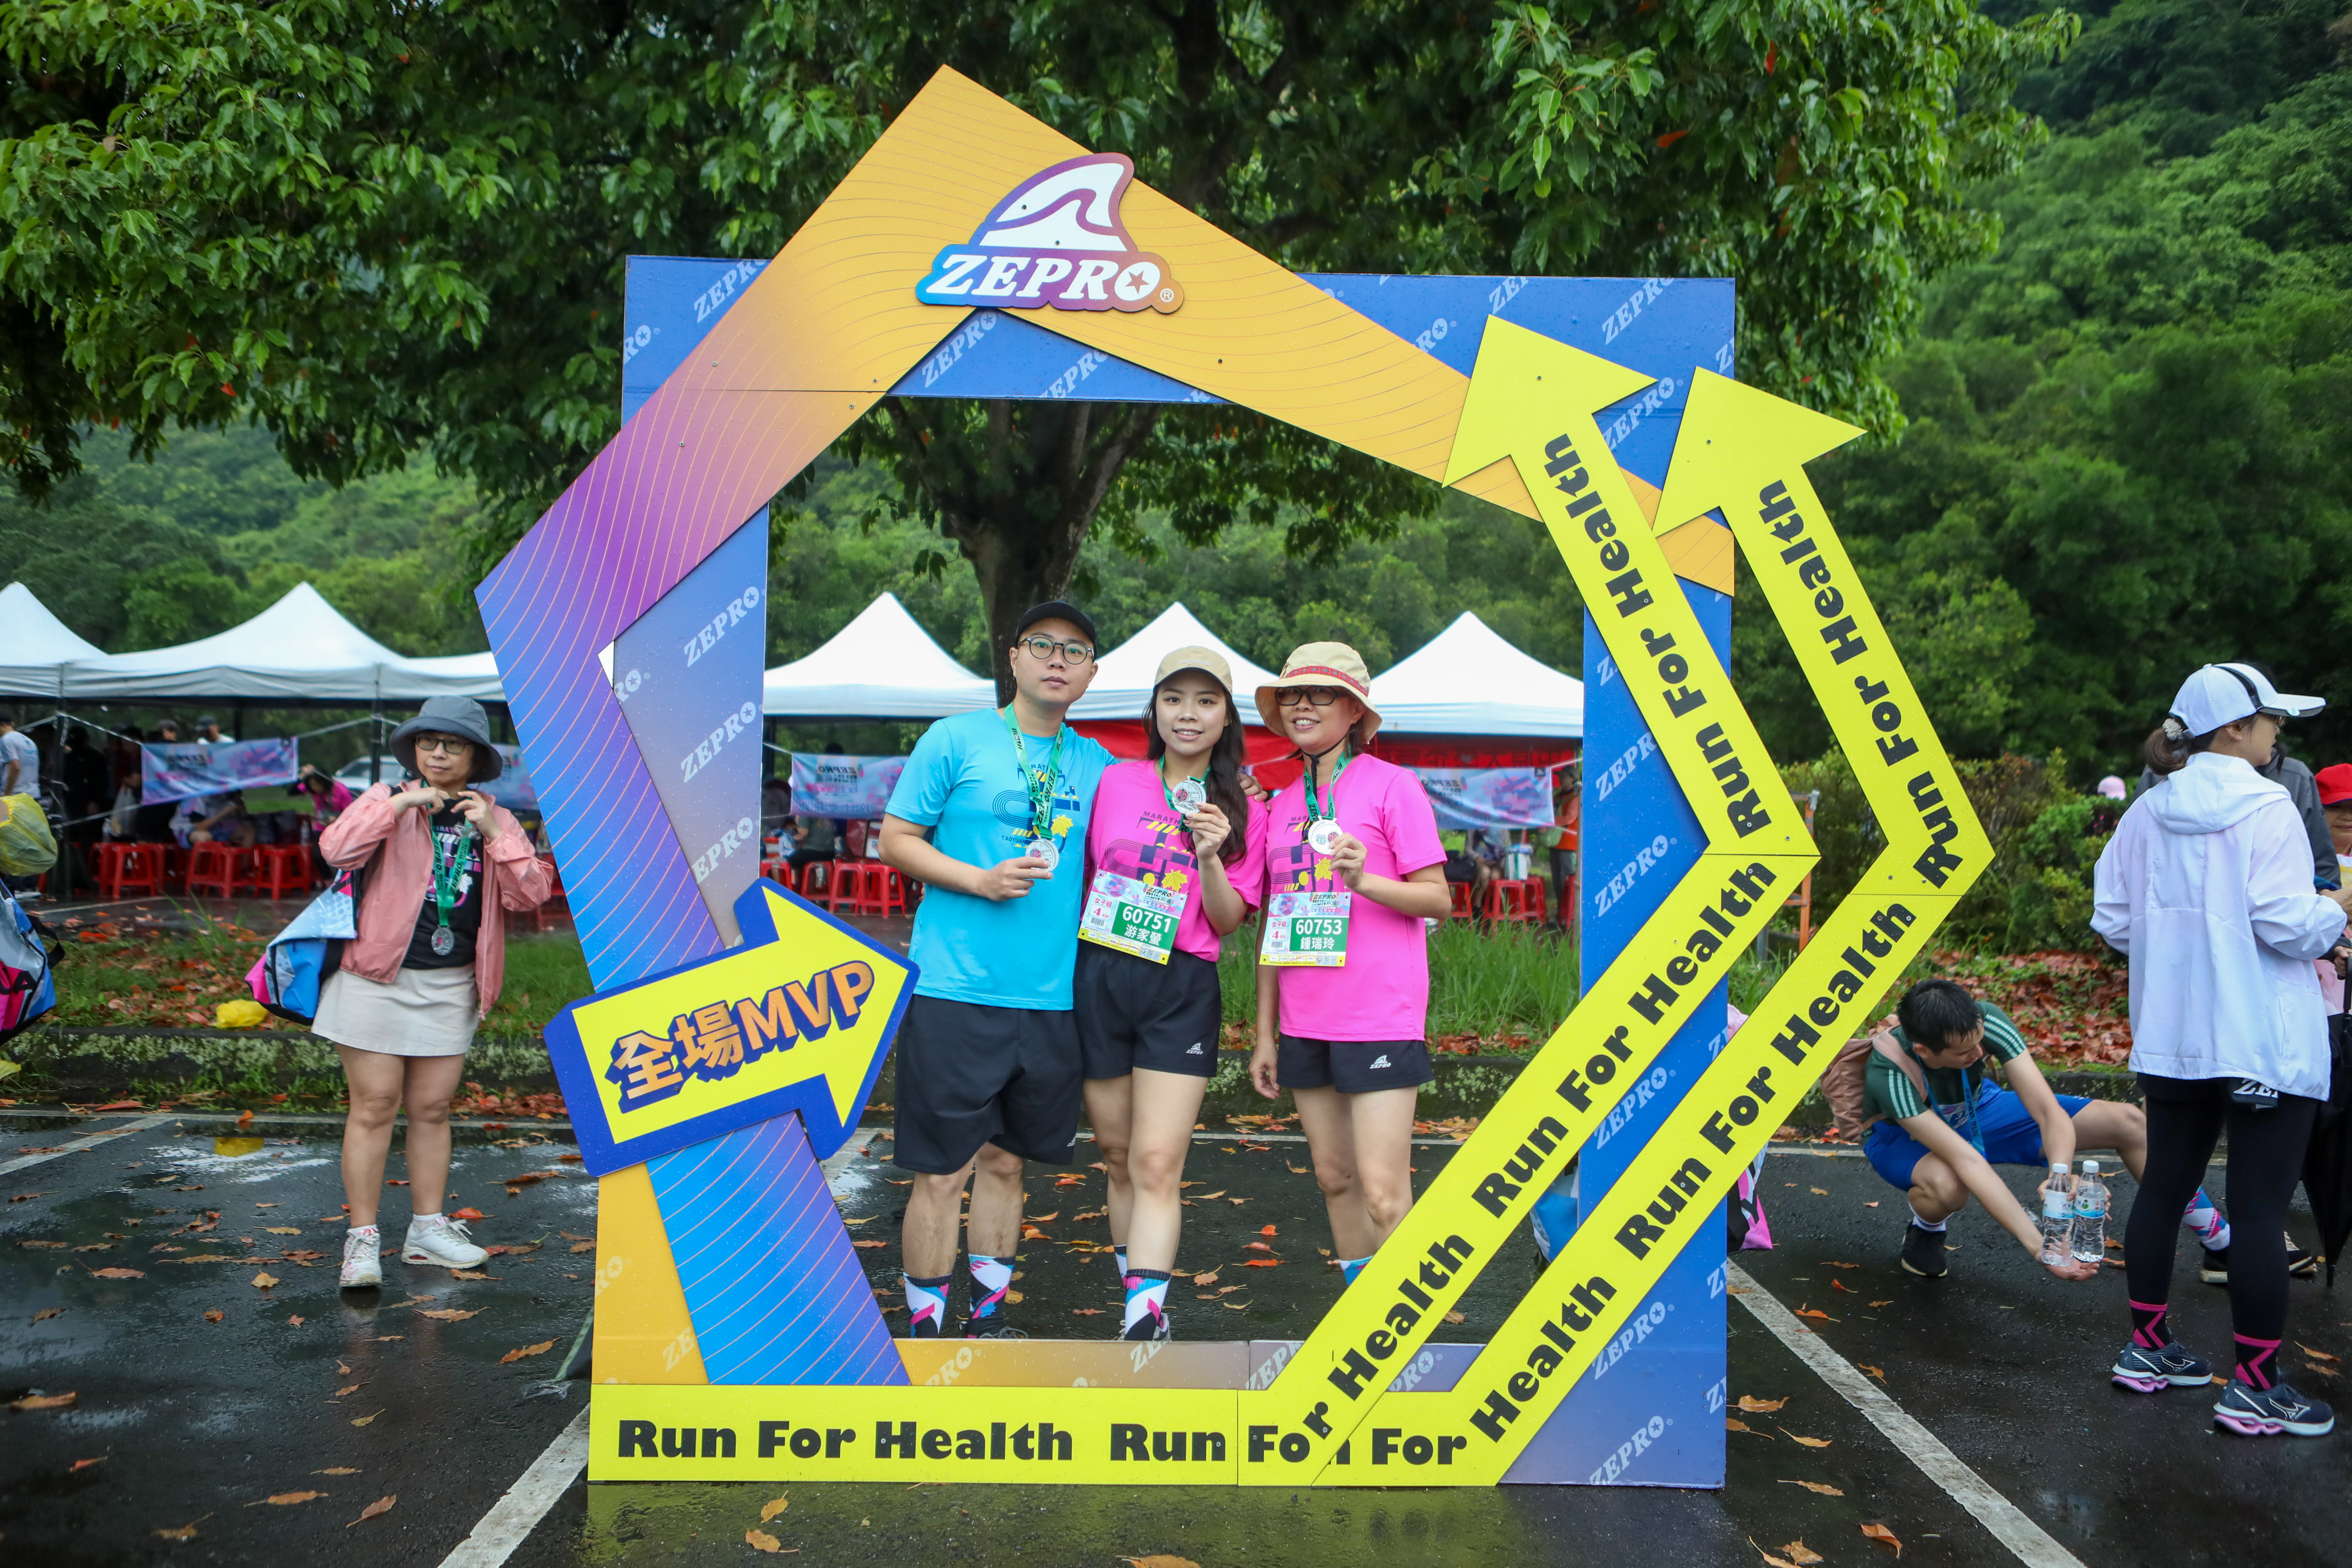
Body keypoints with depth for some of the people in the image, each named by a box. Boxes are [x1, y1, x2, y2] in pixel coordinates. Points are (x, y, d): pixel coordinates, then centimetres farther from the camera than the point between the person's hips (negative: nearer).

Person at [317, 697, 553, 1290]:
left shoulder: (496, 818, 10)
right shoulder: (387, 800, 2)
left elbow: (532, 894, -2)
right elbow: (337, 849, -16)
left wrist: (493, 833, -11)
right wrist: (400, 804, -20)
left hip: (452, 986, 3)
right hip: (378, 977, -3)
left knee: (432, 1109, 9)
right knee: (374, 1107, -2)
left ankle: (428, 1230, 20)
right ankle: (363, 1238, 7)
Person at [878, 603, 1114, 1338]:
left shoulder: (1097, 766, 12)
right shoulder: (955, 740, -1)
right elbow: (896, 840, -1)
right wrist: (982, 880, -13)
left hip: (1050, 999, 4)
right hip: (953, 994, -4)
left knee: (1004, 1160, 15)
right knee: (943, 1171, 0)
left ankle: (987, 1318, 29)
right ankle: (923, 1328, 14)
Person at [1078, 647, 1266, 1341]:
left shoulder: (1243, 811, 4)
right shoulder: (1113, 783, 6)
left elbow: (1229, 921, 2)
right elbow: (1079, 873, 14)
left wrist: (1210, 856, -15)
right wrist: (1064, 964, 8)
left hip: (1182, 990, -2)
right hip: (1097, 978, 2)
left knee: (1157, 1162, -10)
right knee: (1118, 1155, 11)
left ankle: (1144, 1321, -12)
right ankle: (1138, 1298, 25)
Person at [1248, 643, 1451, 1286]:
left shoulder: (1392, 785, -3)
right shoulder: (1285, 804, 13)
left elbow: (1438, 898, -6)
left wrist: (1365, 881, -24)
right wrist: (1265, 1034, 14)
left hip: (1380, 1019, -6)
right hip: (1305, 1024, 6)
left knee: (1383, 1193, -9)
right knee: (1334, 1179, 11)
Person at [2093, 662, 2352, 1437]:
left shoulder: (2147, 812, 5)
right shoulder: (2265, 807, -13)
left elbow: (2113, 921, 5)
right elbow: (2288, 924, -18)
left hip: (2173, 1038, 7)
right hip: (2264, 1045, -6)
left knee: (2164, 1185, 15)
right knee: (2261, 1206, 0)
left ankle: (2148, 1347, 26)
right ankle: (2257, 1387, 7)